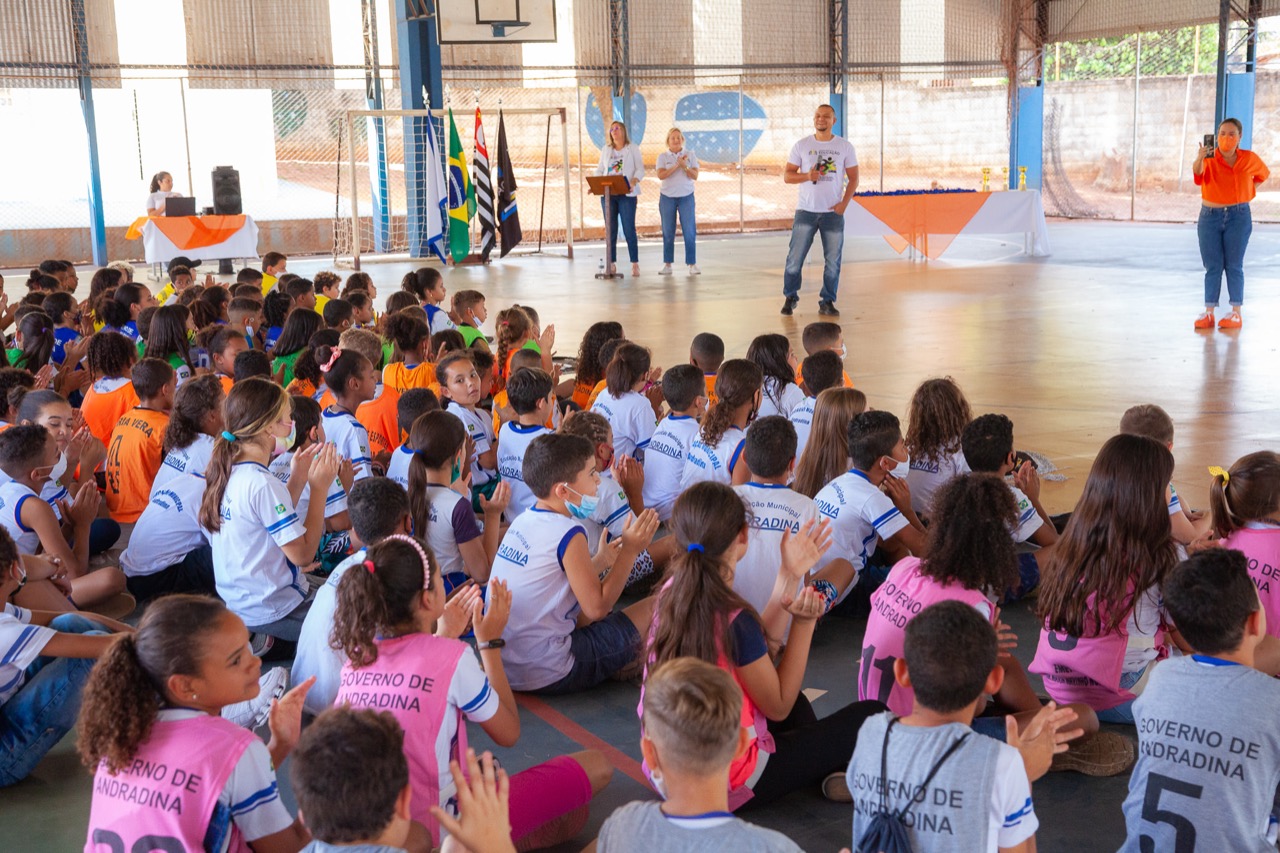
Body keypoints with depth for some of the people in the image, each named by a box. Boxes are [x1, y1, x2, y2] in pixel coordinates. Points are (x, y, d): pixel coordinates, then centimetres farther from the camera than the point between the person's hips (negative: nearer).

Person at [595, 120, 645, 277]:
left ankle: (635, 264, -3)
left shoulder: (633, 148, 4)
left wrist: (633, 182, -20)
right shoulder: (606, 149, 14)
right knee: (610, 229, 3)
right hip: (607, 193, 4)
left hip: (626, 194, -4)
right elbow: (600, 170, 15)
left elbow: (640, 169, -2)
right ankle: (611, 263, 7)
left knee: (629, 229, -6)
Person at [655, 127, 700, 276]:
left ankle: (692, 264, -2)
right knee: (668, 232, 2)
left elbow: (695, 176, -5)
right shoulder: (663, 156, 2)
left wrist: (684, 166, -20)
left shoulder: (690, 155, 4)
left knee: (690, 231, -6)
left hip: (686, 197, 0)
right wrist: (677, 165, -20)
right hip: (667, 197, 0)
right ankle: (667, 264, 8)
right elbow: (661, 175, -13)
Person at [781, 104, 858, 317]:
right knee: (795, 258, -2)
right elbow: (787, 175, 2)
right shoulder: (801, 146, 4)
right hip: (806, 211, 0)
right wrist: (807, 176, -16)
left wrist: (844, 203, -7)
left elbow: (853, 178, 6)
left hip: (833, 212, 1)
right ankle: (790, 298, 14)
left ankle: (827, 302, 12)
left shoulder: (844, 146, 5)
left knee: (833, 261, 2)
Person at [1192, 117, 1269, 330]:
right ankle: (1208, 313, 5)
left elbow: (1264, 174, 19)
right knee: (1212, 267, 3)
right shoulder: (1209, 158, -7)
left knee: (1234, 266, 2)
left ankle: (1236, 313, 6)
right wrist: (1198, 160, -49)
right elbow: (1198, 174, -30)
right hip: (1209, 216, 0)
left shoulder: (1249, 159, -2)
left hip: (1238, 216, 0)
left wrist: (1249, 191, 7)